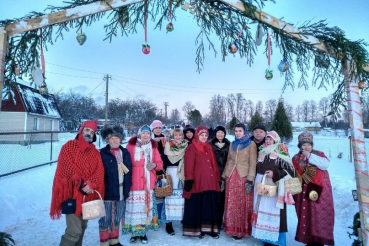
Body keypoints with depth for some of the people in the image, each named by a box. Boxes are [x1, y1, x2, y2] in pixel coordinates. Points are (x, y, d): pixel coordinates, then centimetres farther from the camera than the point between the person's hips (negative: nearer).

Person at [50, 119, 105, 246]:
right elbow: (66, 169, -12)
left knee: (82, 226, 18)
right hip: (72, 194, -5)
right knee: (75, 230, -11)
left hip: (88, 194, 6)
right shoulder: (69, 147, -3)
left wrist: (90, 185, -19)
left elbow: (99, 171, -1)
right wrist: (81, 185, -18)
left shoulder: (95, 152, 10)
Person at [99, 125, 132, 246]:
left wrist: (127, 189, 3)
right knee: (105, 218, 5)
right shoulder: (103, 153, -6)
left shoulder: (125, 152, 7)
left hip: (121, 191, 5)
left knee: (117, 218, 18)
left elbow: (129, 172, 8)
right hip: (107, 191, -5)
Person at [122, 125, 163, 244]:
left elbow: (160, 163, 11)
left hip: (148, 183, 3)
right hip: (134, 183, -2)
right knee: (135, 207, -3)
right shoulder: (131, 146, 1)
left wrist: (154, 165, -10)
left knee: (146, 207, 4)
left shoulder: (153, 147, 10)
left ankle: (143, 232, 18)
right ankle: (134, 232, 13)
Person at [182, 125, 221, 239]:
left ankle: (209, 228, 18)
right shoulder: (191, 148, -2)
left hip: (210, 181, 6)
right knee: (197, 206, 2)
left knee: (210, 206, 8)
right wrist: (189, 180, -17)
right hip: (197, 181, -6)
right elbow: (188, 165, -9)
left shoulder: (209, 148, 17)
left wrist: (217, 178, 15)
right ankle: (196, 229, 13)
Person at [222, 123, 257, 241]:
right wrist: (224, 175, 12)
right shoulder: (232, 144, 14)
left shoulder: (251, 144, -1)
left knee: (243, 204, 2)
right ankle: (232, 228, 19)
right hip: (231, 176, 5)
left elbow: (252, 163, -6)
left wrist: (250, 179, -14)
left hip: (244, 176, -4)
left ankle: (242, 229, 13)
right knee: (231, 204, 8)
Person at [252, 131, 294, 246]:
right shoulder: (262, 151, 14)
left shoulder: (281, 151, -4)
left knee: (273, 210, -5)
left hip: (274, 185, -6)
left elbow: (289, 169, -8)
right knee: (262, 209, 8)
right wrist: (255, 181, 15)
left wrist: (275, 173, -18)